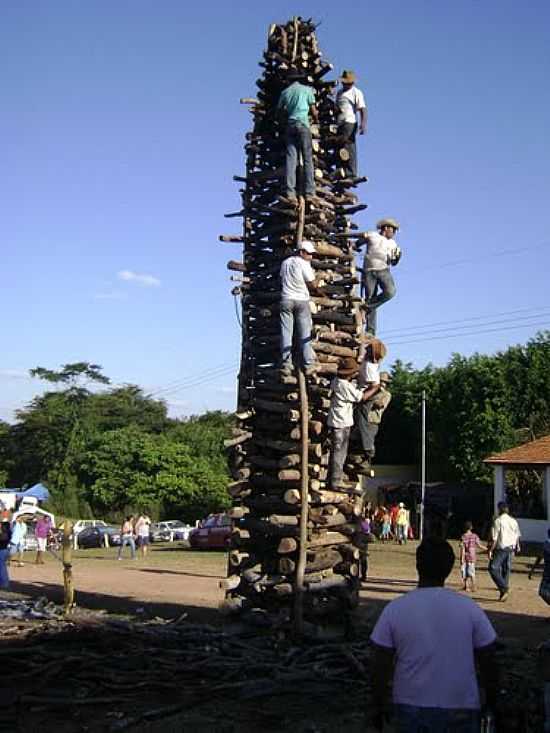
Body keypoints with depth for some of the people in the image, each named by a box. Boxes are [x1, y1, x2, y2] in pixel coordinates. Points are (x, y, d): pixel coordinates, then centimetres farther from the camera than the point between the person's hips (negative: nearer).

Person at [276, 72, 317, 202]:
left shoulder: (285, 92, 12)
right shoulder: (307, 89, 5)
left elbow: (279, 110, 17)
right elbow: (313, 111, 6)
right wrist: (316, 118, 27)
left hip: (290, 125, 3)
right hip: (303, 124, -3)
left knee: (290, 159, -2)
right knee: (307, 158, -2)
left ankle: (290, 192, -11)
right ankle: (309, 192, -8)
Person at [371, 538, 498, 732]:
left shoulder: (394, 610, -9)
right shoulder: (470, 609, -9)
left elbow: (381, 667, -5)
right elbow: (488, 665, -3)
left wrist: (378, 706, 9)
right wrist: (491, 705, 11)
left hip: (411, 708, 0)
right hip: (460, 709, 0)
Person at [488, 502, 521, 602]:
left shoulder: (498, 521, -12)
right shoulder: (513, 521, 6)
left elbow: (494, 538, -15)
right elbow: (517, 536, 17)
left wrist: (490, 550, -10)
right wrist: (517, 546, 34)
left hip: (500, 548, -6)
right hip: (510, 549, 6)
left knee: (493, 568, -1)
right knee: (506, 571, 12)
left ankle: (504, 588, -13)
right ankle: (503, 594, 16)